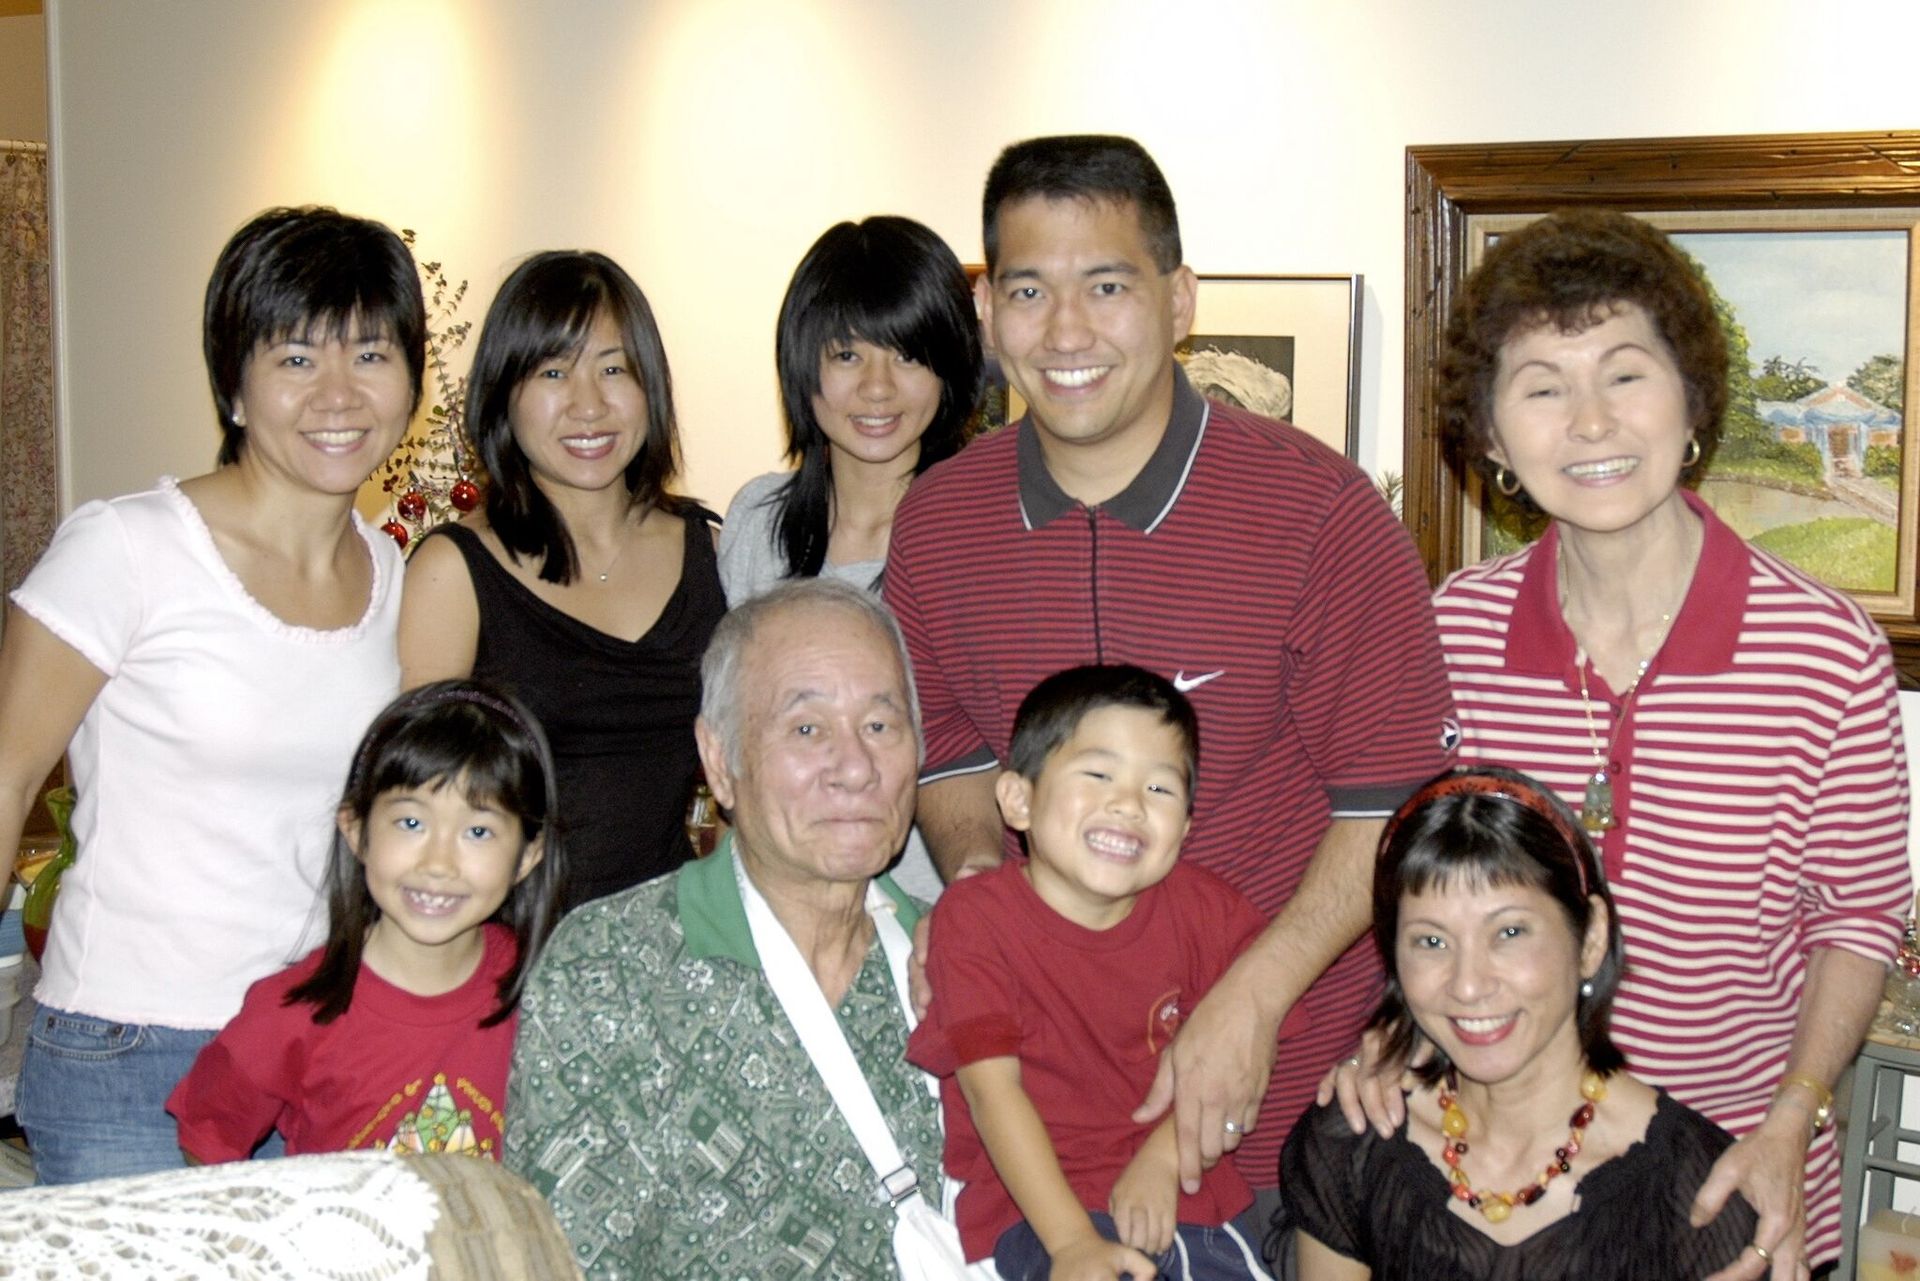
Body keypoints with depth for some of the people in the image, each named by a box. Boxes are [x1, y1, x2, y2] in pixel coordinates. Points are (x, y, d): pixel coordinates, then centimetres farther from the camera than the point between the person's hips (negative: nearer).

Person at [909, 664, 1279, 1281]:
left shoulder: (1206, 911, 3)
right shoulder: (975, 917, -7)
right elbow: (991, 1085, -13)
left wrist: (1163, 1160, -13)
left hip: (1183, 1192, 4)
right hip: (1037, 1207, -4)